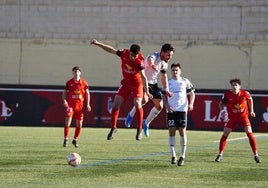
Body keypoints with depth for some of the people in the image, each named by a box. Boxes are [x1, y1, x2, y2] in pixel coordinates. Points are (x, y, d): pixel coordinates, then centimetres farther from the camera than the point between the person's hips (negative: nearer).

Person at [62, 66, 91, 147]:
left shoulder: (84, 83, 4)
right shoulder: (69, 82, 2)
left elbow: (87, 93, 9)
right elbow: (64, 92, 8)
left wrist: (88, 104, 2)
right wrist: (64, 100, -9)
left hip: (79, 104, 2)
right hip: (70, 104, -2)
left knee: (79, 124, 4)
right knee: (68, 121, -15)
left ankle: (75, 140, 21)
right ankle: (65, 139, -10)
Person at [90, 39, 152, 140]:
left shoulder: (140, 61, -27)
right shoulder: (124, 53, -16)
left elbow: (143, 76, -29)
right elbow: (111, 50, 0)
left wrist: (146, 91, -35)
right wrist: (98, 43, -1)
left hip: (137, 83, -4)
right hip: (126, 82, 4)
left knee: (137, 103, -18)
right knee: (116, 102, -5)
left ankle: (139, 130, -4)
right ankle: (113, 128, 7)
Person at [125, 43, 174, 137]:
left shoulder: (165, 64, 6)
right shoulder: (154, 56, -20)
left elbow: (164, 76, 22)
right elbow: (150, 60, -46)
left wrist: (166, 89, 17)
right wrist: (152, 64, -69)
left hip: (153, 84, 8)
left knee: (159, 106, 0)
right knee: (144, 99, -32)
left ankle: (146, 123, 22)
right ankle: (131, 115, -5)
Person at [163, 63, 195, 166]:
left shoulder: (185, 81, 6)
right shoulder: (168, 82, 9)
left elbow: (192, 93, 11)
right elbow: (164, 97, 11)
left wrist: (191, 104, -5)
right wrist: (167, 106, -6)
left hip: (182, 110, -1)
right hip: (171, 110, 1)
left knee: (182, 131, -4)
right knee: (171, 132, 1)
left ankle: (182, 156, 1)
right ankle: (173, 155, 7)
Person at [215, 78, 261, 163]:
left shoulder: (245, 93, -14)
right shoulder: (227, 95, -14)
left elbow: (250, 100, 9)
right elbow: (221, 103, 3)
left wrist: (251, 111, 6)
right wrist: (222, 111, -14)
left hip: (243, 116, -1)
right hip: (232, 117, 1)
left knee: (249, 133, -13)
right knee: (225, 134, -8)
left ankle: (256, 155, -5)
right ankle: (220, 154, 6)